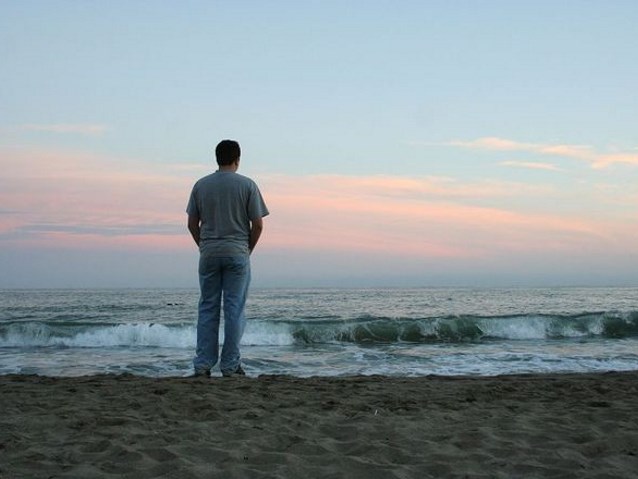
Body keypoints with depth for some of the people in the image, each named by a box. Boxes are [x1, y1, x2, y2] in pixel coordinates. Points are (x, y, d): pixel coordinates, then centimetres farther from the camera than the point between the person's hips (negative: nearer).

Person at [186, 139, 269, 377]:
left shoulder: (201, 185, 5)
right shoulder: (247, 185, -2)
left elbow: (192, 224, 5)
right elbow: (258, 224, -4)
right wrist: (248, 249, 9)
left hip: (208, 253, 2)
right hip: (237, 254, -2)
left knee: (207, 309, 7)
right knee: (234, 310, 2)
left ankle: (202, 365, 6)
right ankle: (230, 365, 4)